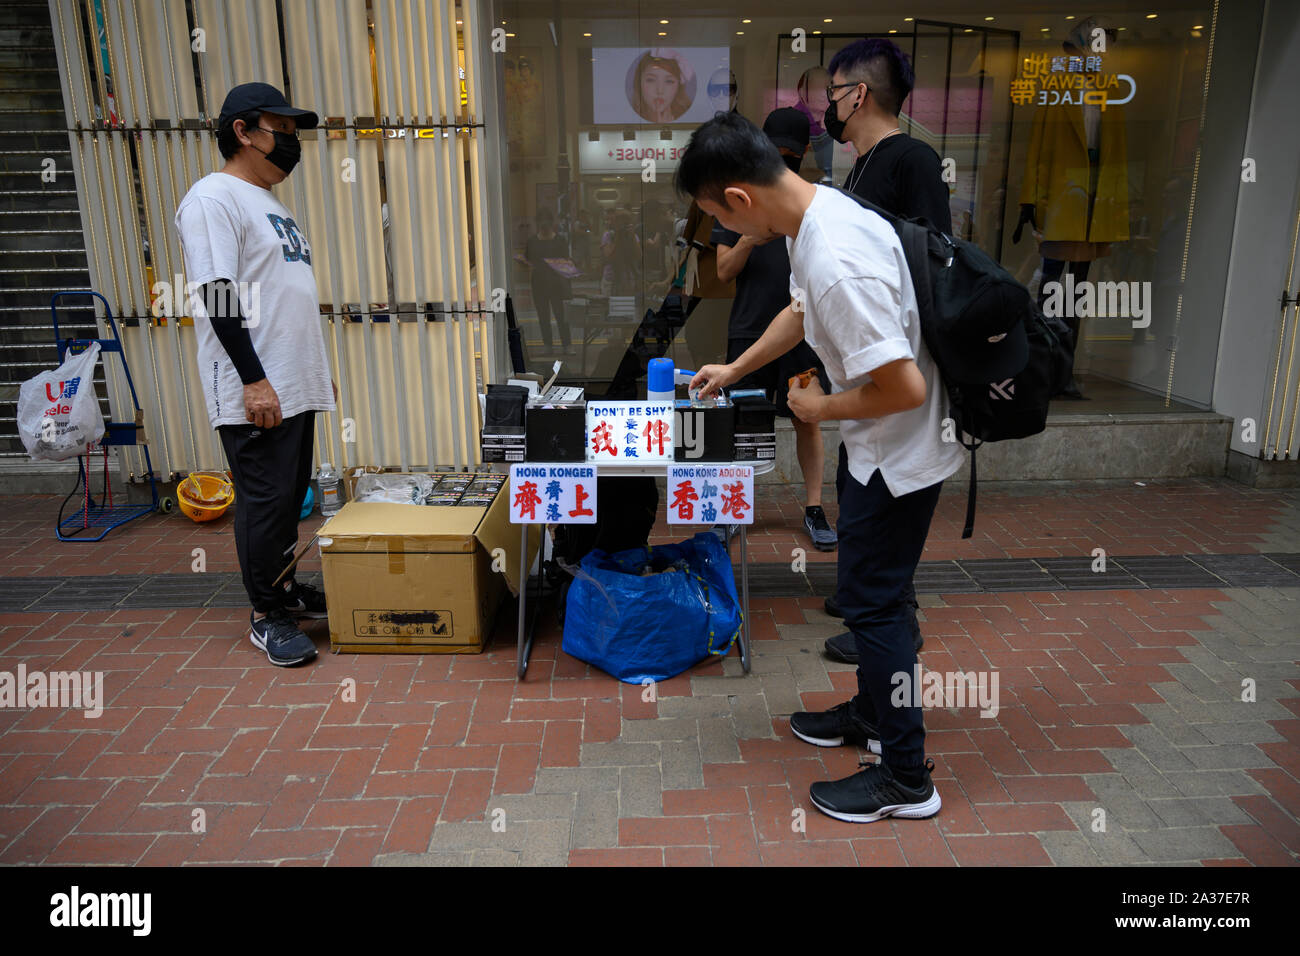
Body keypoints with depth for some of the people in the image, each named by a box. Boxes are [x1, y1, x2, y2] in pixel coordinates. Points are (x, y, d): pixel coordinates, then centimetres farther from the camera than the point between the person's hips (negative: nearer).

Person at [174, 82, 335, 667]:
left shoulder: (270, 201, 20)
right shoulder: (214, 198, -9)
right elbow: (218, 298, -18)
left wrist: (319, 370, 23)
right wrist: (253, 380, -22)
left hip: (296, 386, 9)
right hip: (254, 392, -9)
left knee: (290, 495, 16)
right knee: (265, 499, -3)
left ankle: (284, 587, 30)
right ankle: (266, 616, 9)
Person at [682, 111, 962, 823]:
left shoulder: (837, 263, -33)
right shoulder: (817, 209, 0)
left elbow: (904, 388, -32)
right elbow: (801, 310, 19)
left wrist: (823, 409, -15)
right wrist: (733, 370, 27)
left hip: (900, 451, -10)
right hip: (873, 444, 10)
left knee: (870, 600, 1)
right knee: (866, 587, 21)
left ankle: (906, 779, 18)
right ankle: (873, 711, 42)